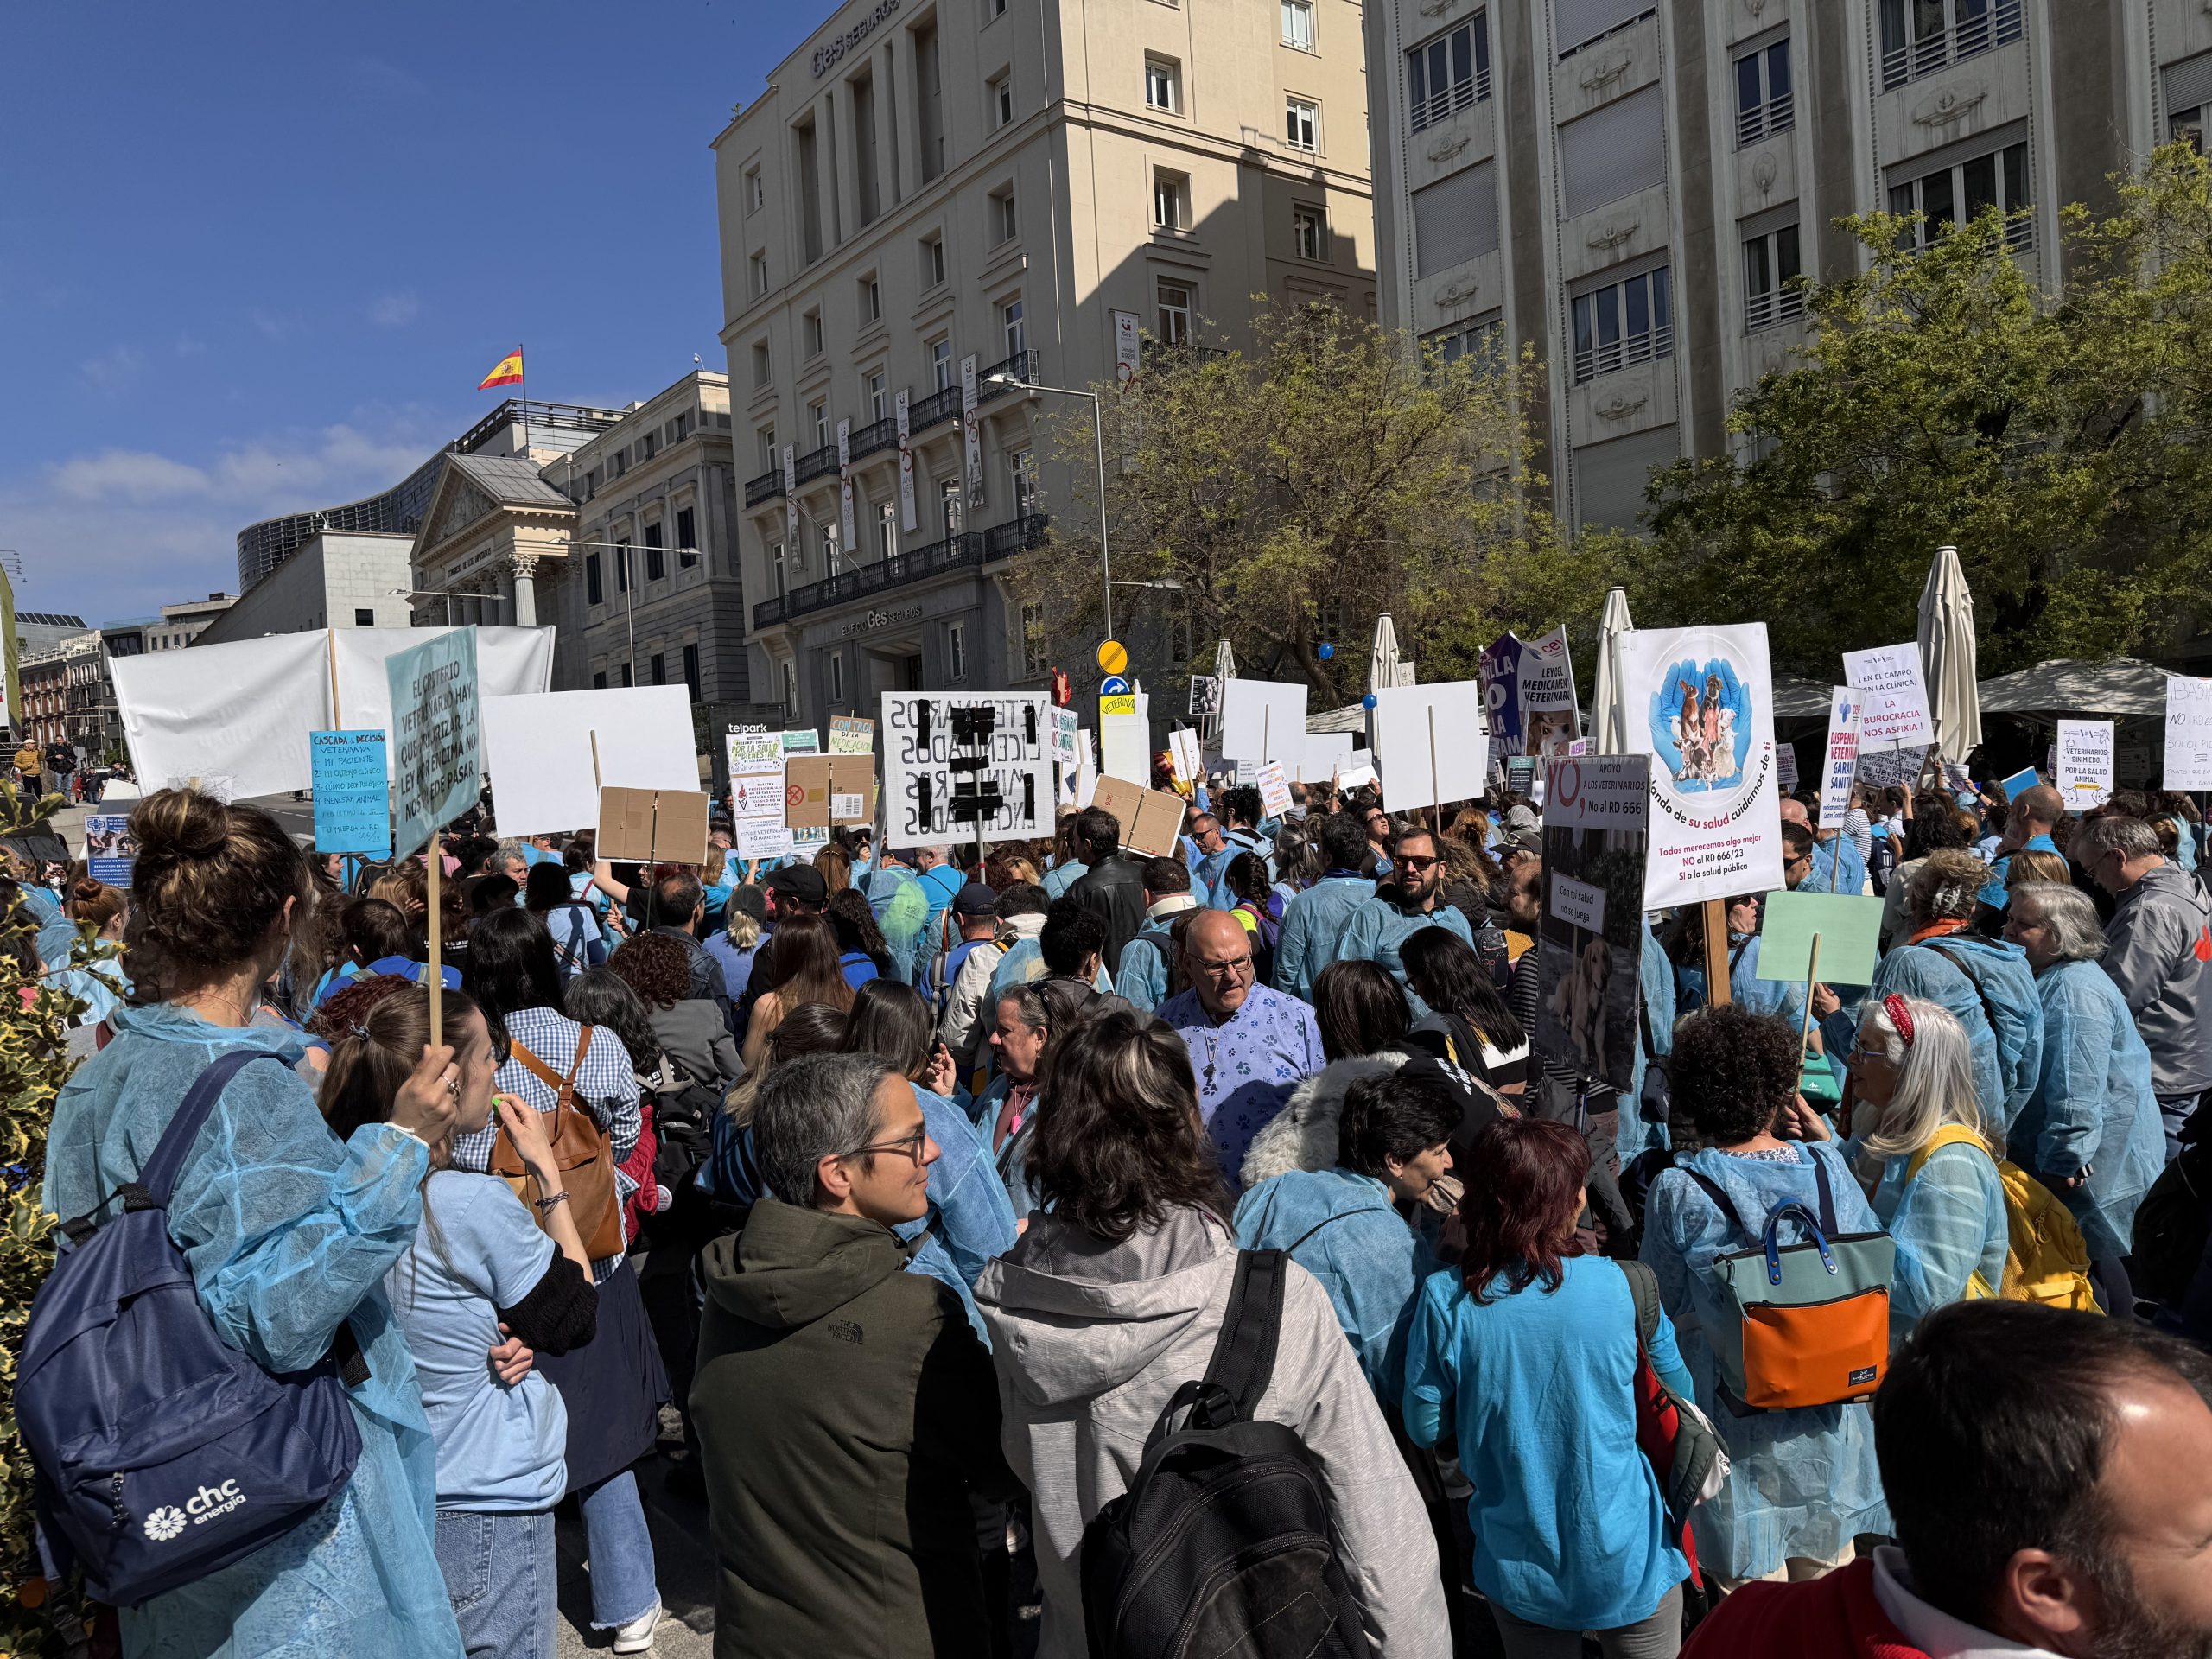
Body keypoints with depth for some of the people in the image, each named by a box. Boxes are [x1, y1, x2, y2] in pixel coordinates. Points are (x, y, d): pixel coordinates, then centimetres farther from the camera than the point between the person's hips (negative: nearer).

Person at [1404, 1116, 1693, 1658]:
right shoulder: (1623, 1287, -18)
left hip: (1519, 1569, 1)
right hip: (1625, 1561, -1)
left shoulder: (1443, 1299, -18)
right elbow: (1679, 1396, -1)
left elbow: (1425, 1429, -7)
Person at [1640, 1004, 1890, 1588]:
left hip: (1737, 1422, -3)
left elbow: (1663, 1309, -10)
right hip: (1827, 1417, 4)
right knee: (1826, 1578, 25)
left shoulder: (1677, 1192, -19)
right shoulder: (1828, 1167, -10)